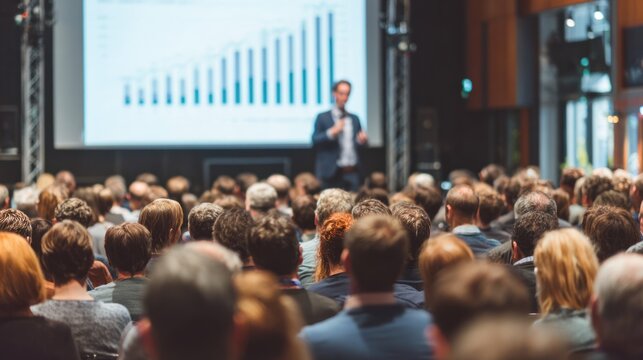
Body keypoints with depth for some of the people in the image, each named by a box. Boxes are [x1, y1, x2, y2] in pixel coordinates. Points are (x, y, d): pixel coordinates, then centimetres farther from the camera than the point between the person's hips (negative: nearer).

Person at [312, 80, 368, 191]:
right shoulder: (323, 118, 5)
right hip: (332, 173, -3)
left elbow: (358, 144, 18)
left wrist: (361, 140, -4)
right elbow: (315, 141, -5)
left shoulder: (354, 119, 16)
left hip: (352, 172, 3)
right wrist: (331, 133, -19)